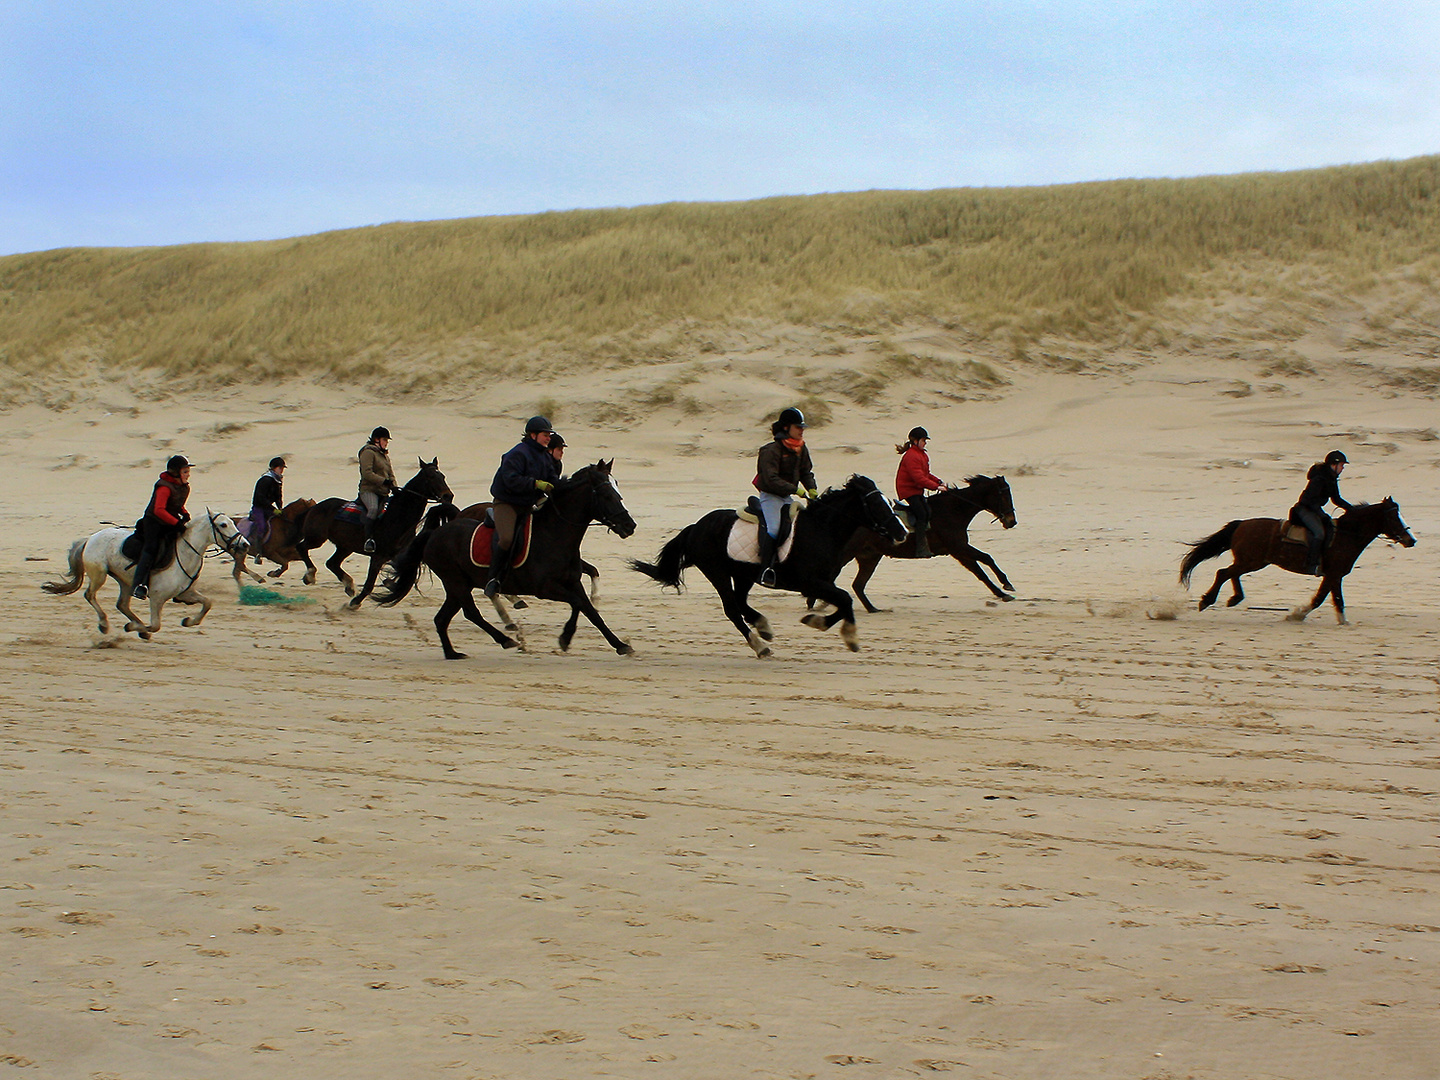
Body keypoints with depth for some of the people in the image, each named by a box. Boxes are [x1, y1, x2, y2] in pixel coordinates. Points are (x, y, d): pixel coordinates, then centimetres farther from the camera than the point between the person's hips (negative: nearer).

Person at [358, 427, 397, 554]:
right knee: (374, 508, -35)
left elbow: (391, 474, 24)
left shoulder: (385, 456, 26)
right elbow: (367, 473, -14)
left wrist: (394, 488, 4)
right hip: (369, 490, -9)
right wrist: (384, 481, -20)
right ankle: (369, 539, -37)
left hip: (384, 493, 9)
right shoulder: (368, 452, -2)